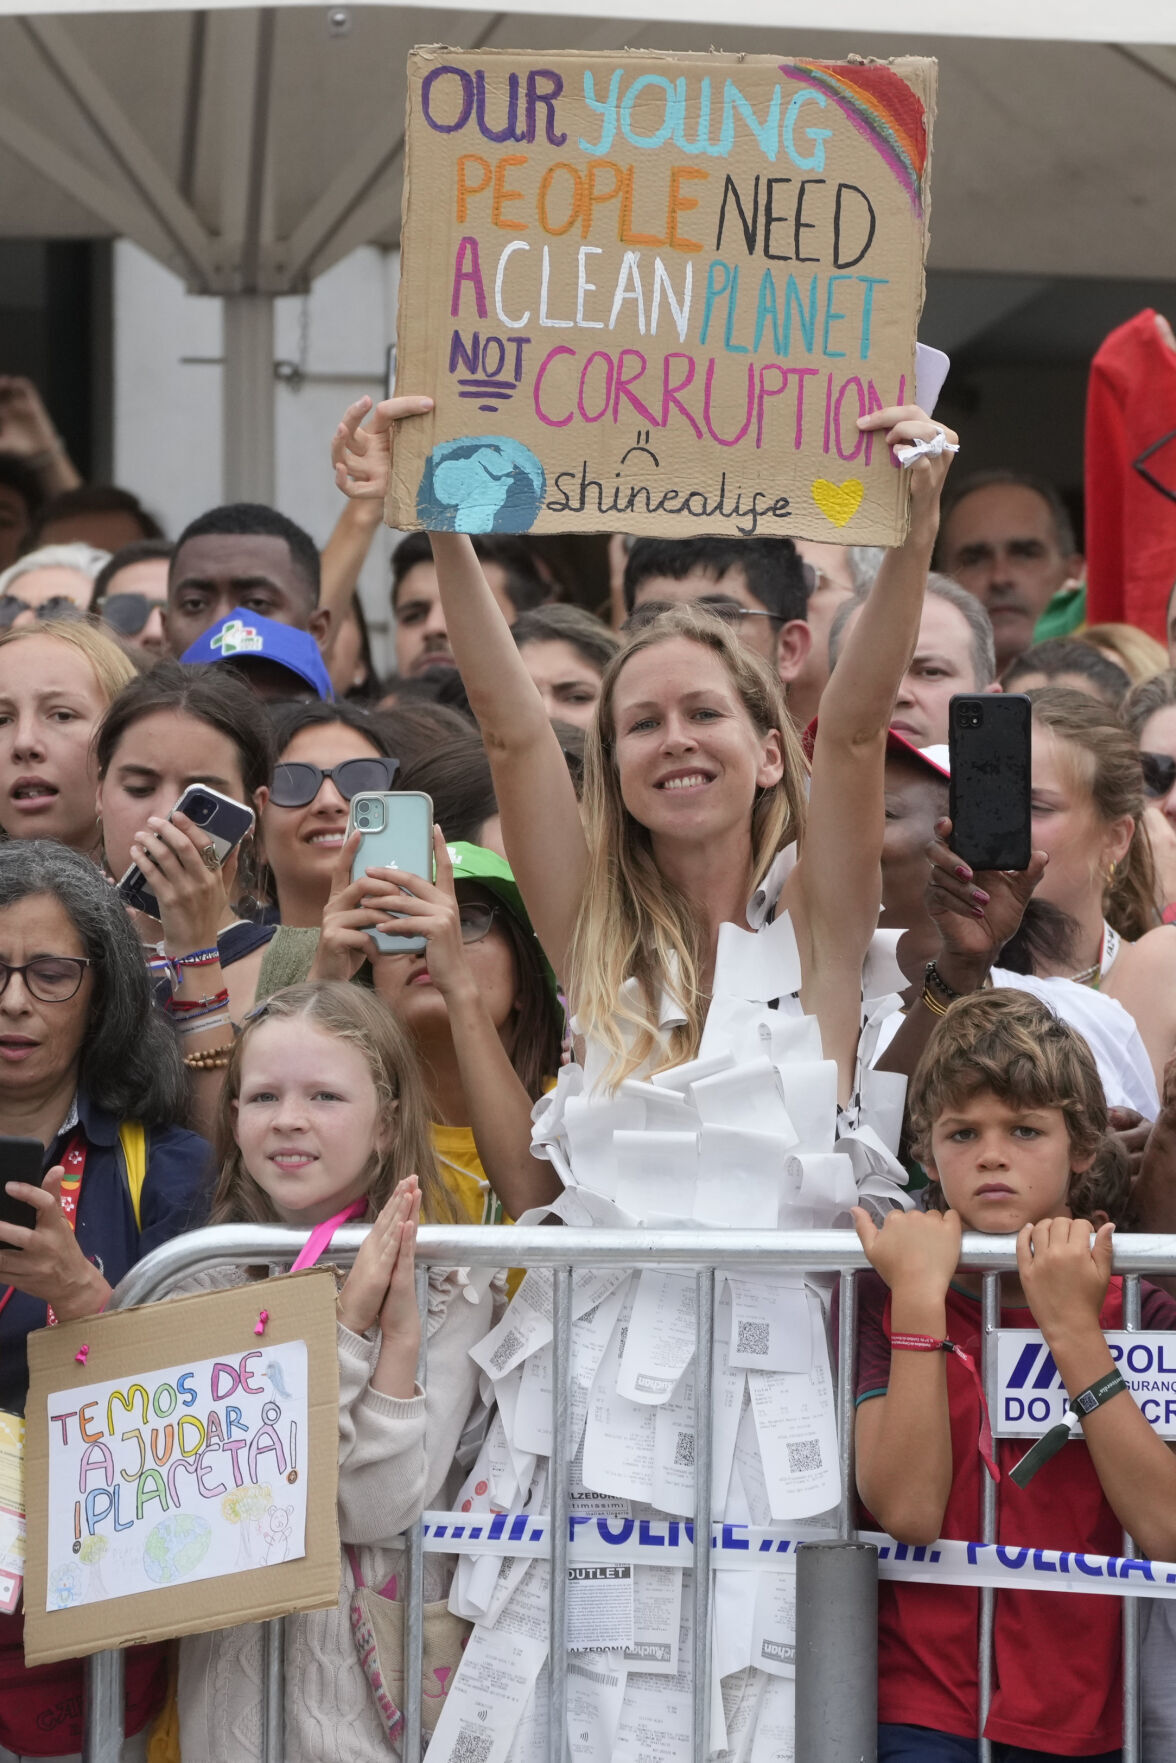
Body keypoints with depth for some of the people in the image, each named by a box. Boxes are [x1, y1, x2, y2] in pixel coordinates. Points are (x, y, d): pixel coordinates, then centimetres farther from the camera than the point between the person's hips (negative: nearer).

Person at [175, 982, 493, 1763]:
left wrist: (401, 1330, -20)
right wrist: (348, 1327, -18)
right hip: (235, 1664, 1)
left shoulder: (447, 1286, -6)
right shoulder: (206, 1283, -1)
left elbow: (378, 1511, -13)